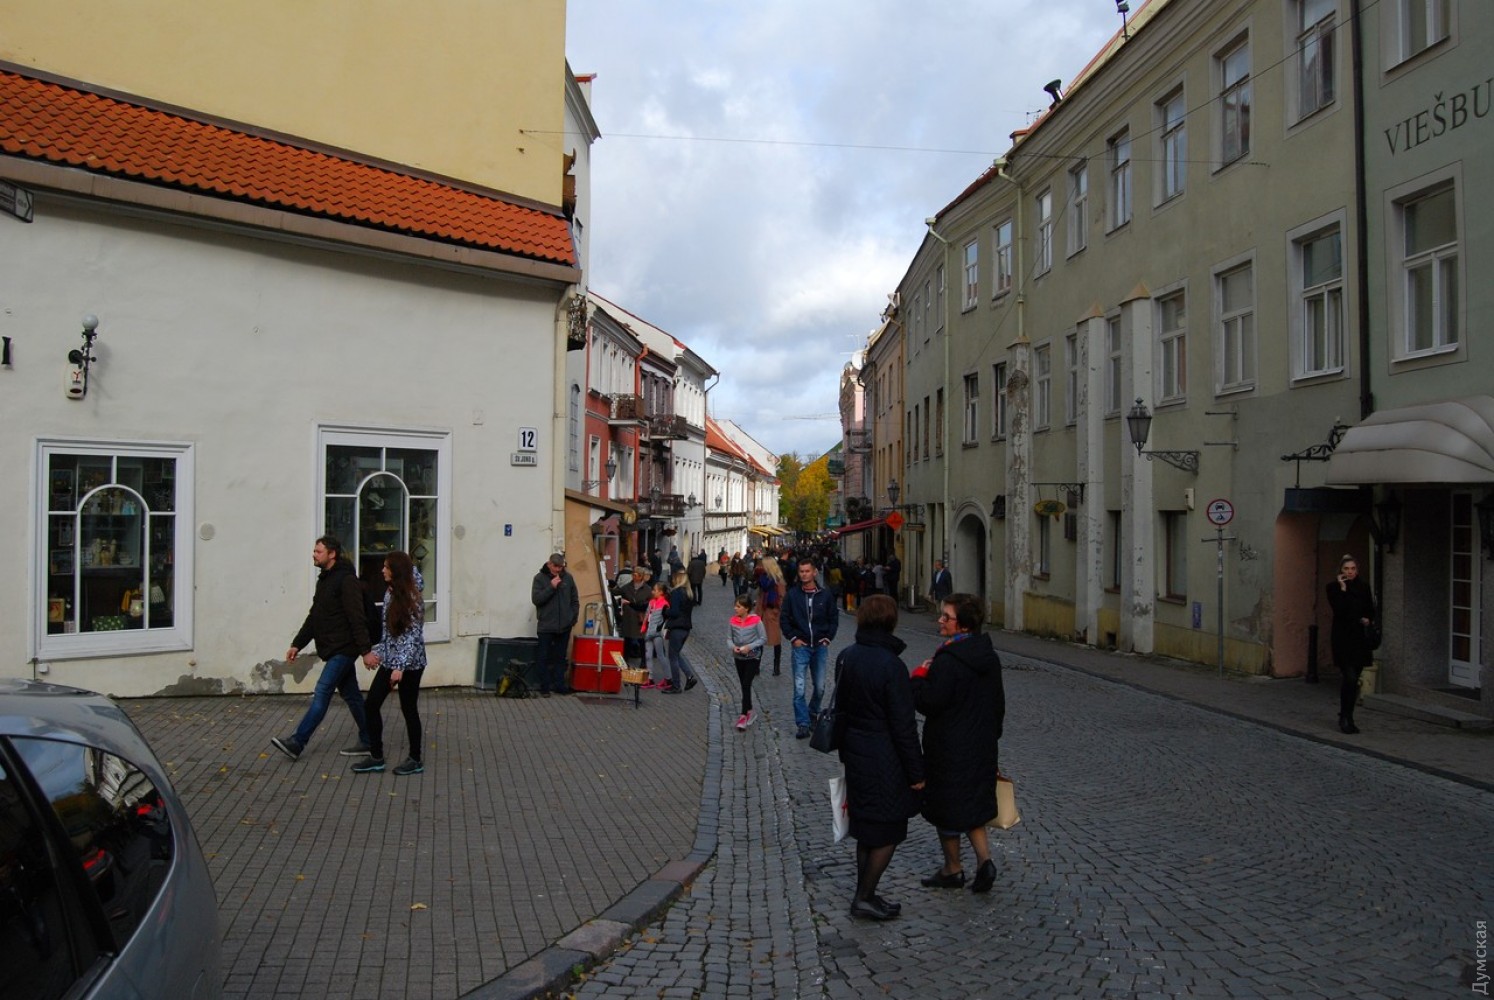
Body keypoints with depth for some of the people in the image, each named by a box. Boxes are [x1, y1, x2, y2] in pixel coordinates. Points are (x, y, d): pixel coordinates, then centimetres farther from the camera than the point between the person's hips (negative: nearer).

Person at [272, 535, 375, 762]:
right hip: (335, 649, 10)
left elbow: (357, 618, -20)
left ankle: (297, 743, -11)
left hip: (343, 649, -10)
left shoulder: (346, 580, -14)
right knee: (350, 695, 11)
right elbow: (314, 617, 21)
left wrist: (366, 650, -24)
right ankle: (367, 742, 17)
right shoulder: (324, 580, 16)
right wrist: (297, 644, 17)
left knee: (322, 692, -11)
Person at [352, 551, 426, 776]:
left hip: (409, 664, -8)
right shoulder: (390, 593, 6)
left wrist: (400, 666, -24)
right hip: (389, 661, 8)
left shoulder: (411, 599, -18)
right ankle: (376, 757, 16)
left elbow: (413, 636, -21)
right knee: (371, 705, 6)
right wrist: (380, 651, 16)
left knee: (409, 709, 4)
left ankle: (416, 759, 18)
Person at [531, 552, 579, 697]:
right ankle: (544, 687, 8)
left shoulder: (568, 578, 4)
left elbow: (575, 599, 11)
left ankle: (559, 685, 16)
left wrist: (574, 617, 3)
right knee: (544, 657, 2)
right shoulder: (540, 578, -4)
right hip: (546, 626, -2)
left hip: (564, 626, 3)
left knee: (560, 657, 9)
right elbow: (536, 599, -13)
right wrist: (551, 587, -19)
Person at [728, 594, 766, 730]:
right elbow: (729, 638, 3)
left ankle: (744, 716, -8)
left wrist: (749, 647, -21)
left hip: (753, 657, -5)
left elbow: (763, 639, -10)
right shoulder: (733, 620, -4)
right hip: (739, 657, 5)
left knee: (746, 684, -11)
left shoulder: (756, 620, -15)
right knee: (744, 686, 14)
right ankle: (750, 712, 28)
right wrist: (733, 647, -18)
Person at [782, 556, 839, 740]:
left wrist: (828, 638, 0)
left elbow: (834, 618, 8)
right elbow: (785, 619, 4)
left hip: (820, 647, 2)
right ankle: (803, 724, -2)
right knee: (799, 688, -7)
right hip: (801, 646, -1)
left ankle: (813, 712, 34)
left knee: (820, 687, 9)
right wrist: (793, 638, -5)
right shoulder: (792, 595, -2)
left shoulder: (825, 595, 0)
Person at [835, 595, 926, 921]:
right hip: (885, 764, -7)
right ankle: (864, 898, 12)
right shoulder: (891, 665, -21)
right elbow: (903, 725, -18)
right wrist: (916, 772, -9)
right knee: (888, 832, 7)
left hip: (855, 756, 7)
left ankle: (865, 895, 27)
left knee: (866, 830, 18)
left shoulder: (845, 657, 1)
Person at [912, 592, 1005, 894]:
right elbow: (998, 702, 12)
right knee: (973, 802, 20)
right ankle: (984, 859, 8)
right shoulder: (989, 656, 4)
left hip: (949, 750, -7)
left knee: (946, 806, 9)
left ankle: (953, 869, 22)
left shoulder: (948, 660, -23)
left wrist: (919, 675, -7)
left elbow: (929, 702, -22)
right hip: (982, 745, 8)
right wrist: (991, 733, 22)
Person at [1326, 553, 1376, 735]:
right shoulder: (1334, 588, -3)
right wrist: (1343, 589, -17)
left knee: (1354, 680, 9)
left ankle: (1346, 717, 20)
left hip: (1359, 638, 5)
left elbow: (1371, 611, 16)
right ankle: (1345, 718, -3)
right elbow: (1338, 610, -17)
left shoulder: (1364, 587, 9)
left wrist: (1368, 619, -5)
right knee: (1349, 679, -14)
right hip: (1342, 639, -5)